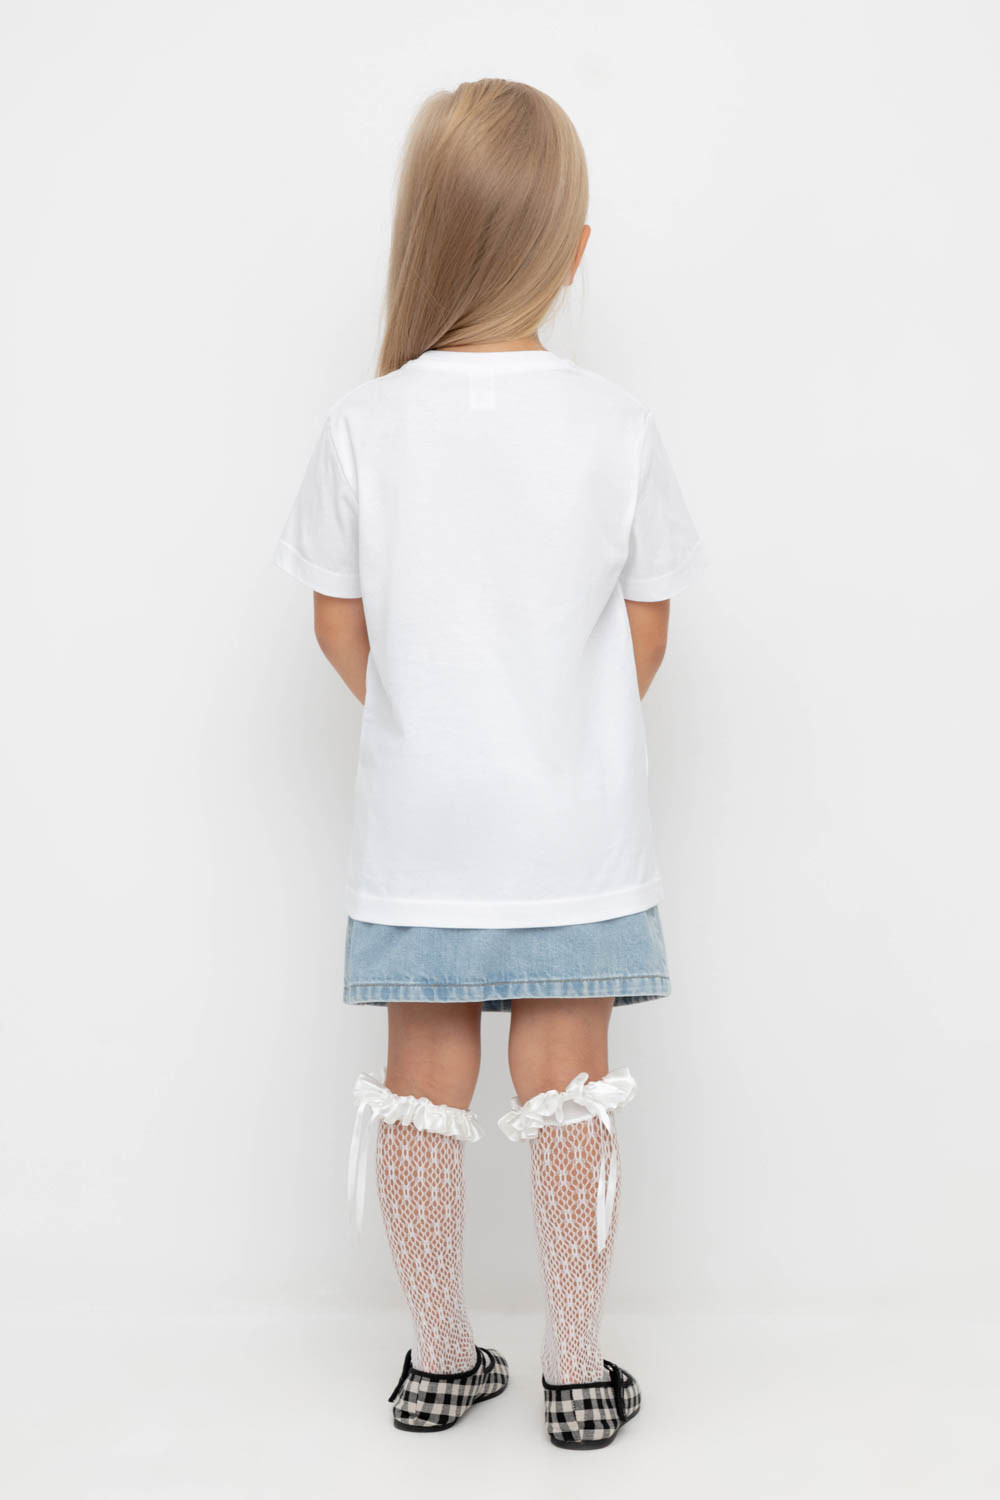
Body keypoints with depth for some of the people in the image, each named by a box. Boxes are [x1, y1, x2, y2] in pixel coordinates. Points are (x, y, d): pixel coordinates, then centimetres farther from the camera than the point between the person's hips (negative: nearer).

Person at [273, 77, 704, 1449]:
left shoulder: (364, 426, -8)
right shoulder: (618, 426, -8)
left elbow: (341, 629, 0)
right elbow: (646, 635, 0)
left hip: (419, 825, 1)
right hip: (578, 826, 0)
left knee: (422, 1080, 13)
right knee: (568, 1084, 10)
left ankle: (442, 1359, 29)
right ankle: (577, 1376, 23)